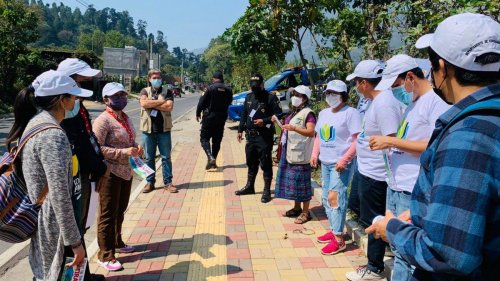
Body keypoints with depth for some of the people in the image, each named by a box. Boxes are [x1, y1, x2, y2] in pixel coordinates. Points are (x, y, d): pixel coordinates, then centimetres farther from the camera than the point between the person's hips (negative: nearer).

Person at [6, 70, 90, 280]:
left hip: (35, 219, 9)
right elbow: (59, 196, -27)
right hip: (51, 224, -9)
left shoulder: (33, 123, 5)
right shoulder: (53, 135, -25)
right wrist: (74, 241, -20)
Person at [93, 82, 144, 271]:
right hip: (110, 173, -8)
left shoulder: (126, 118, 11)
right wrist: (124, 152, -26)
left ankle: (117, 243, 40)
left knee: (120, 211, 21)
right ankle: (105, 255, 15)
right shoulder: (103, 121, -15)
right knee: (108, 214, 2)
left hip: (126, 171, 8)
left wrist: (136, 148, 0)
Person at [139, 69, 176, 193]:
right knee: (149, 158, 9)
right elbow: (144, 103, -15)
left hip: (164, 130, 0)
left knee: (166, 157, 5)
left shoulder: (167, 92, 5)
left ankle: (168, 182, 13)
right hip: (148, 130, 1)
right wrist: (161, 101, -11)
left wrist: (152, 104, -10)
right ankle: (150, 182, 19)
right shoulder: (145, 91, 6)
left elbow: (169, 107, -12)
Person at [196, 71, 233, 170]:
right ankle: (214, 161, 16)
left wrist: (198, 113, 3)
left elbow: (202, 102, -9)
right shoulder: (228, 90, 1)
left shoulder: (211, 88, -12)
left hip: (209, 116, -5)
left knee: (204, 137, 2)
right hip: (222, 117, 5)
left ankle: (210, 157, -18)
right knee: (217, 140, 12)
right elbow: (229, 102, 12)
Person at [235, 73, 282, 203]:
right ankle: (249, 186, 32)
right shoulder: (248, 97, 13)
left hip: (264, 137, -7)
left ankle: (267, 191, 9)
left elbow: (278, 115, -11)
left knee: (266, 164, -1)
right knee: (251, 162, 18)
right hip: (250, 135, 7)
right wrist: (240, 130, 15)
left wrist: (264, 121, -21)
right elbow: (244, 114, 19)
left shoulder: (270, 98, -8)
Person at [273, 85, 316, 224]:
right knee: (292, 181, 14)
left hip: (300, 154, -9)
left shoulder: (308, 113, -10)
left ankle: (305, 213, 7)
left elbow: (311, 132, -23)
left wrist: (294, 128, -32)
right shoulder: (294, 112, 17)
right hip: (289, 153, 9)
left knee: (301, 182, -3)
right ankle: (297, 208, 27)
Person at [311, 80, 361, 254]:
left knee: (335, 197, -13)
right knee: (327, 198, 13)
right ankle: (333, 230, 26)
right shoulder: (323, 113, 15)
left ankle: (339, 239, -6)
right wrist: (315, 154, 9)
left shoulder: (351, 113, -9)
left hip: (340, 163, -8)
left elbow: (358, 140, -15)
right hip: (325, 162, 8)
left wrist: (344, 159, -22)